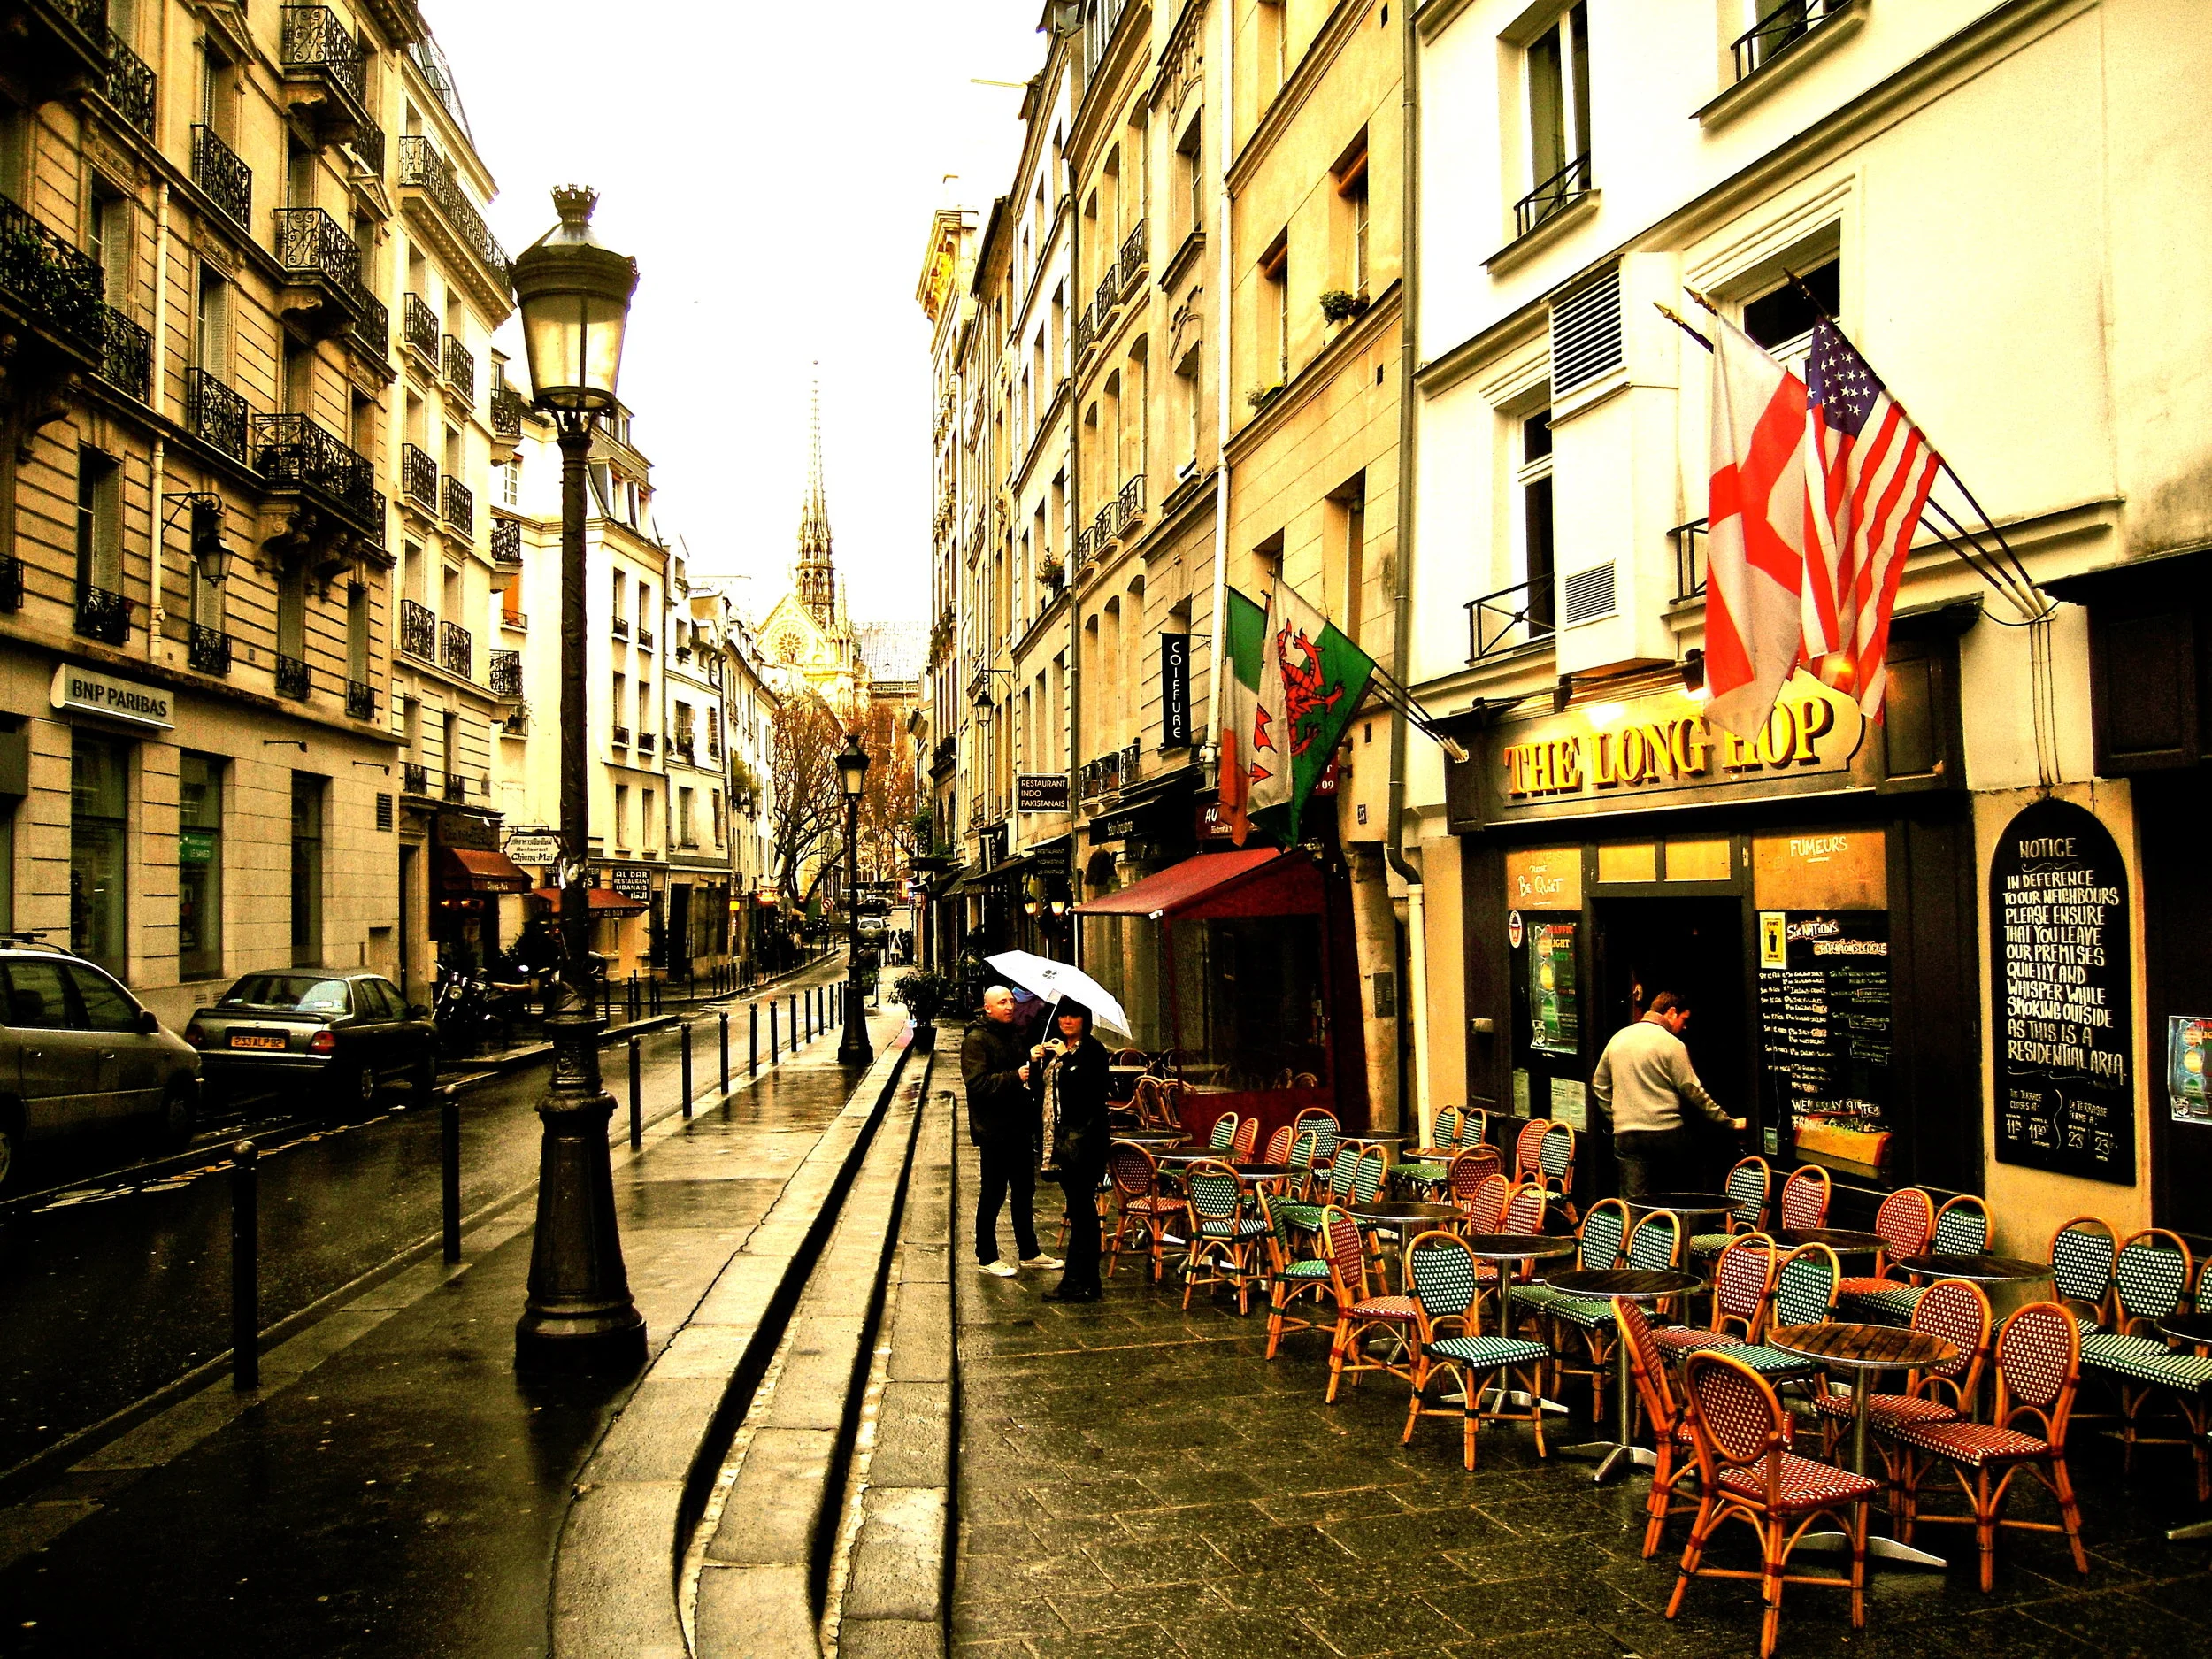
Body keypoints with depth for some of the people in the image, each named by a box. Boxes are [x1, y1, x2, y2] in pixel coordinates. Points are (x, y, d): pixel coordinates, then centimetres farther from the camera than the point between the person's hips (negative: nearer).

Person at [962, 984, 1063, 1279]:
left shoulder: (1016, 1034, 14)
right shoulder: (976, 1040, -13)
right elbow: (977, 1083, -23)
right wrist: (1014, 1077, -29)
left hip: (1020, 1127, 8)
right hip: (994, 1130, -8)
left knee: (1024, 1191, 16)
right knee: (993, 1194, 1)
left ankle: (1029, 1252, 27)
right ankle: (986, 1257, 13)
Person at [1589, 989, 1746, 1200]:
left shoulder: (1618, 1038, 10)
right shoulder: (1672, 1044, -6)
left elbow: (1599, 1084, 17)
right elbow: (1693, 1091, -5)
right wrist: (1730, 1122, 2)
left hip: (1627, 1134, 3)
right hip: (1666, 1133, -3)